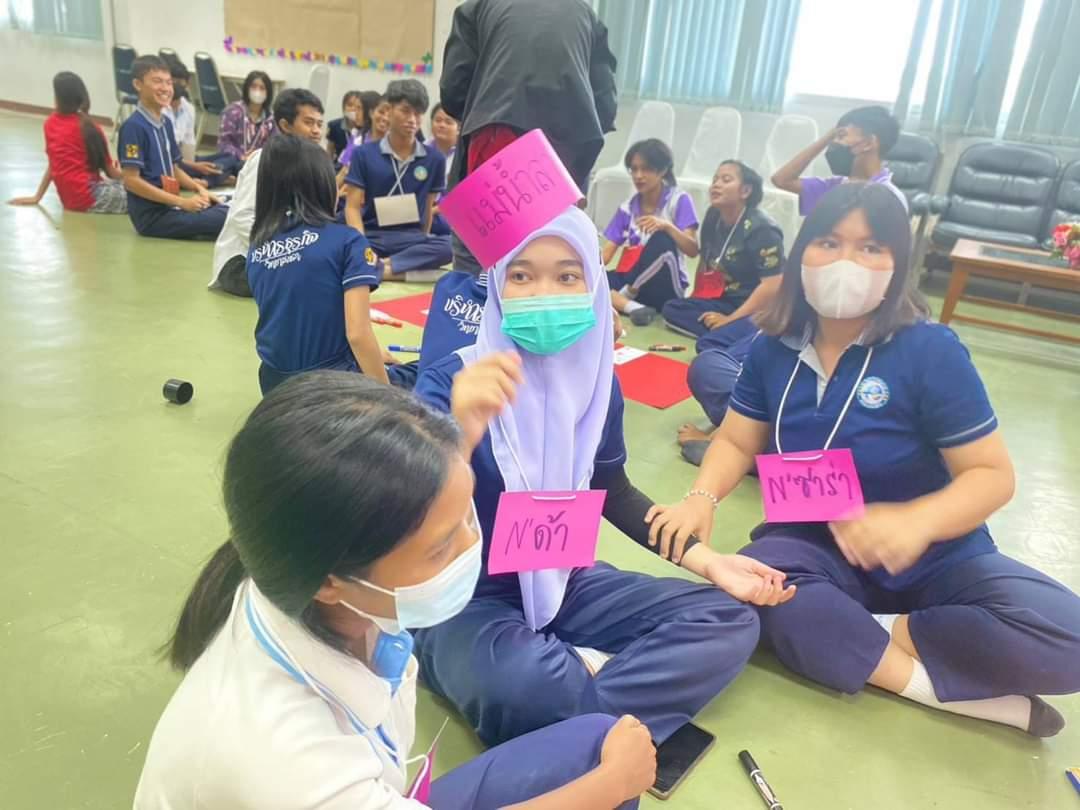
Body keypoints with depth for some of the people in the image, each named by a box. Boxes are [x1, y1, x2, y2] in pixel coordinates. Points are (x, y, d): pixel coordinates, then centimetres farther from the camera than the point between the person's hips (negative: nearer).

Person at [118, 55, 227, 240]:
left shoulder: (166, 123, 12)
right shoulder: (134, 126, -14)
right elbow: (131, 180, -17)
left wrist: (199, 189, 1)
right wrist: (183, 202, -19)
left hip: (170, 207, 8)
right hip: (151, 215, -8)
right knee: (226, 221, -22)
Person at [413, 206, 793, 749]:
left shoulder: (596, 378, -3)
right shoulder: (447, 383, -17)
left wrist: (706, 560, 3)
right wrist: (458, 428, -47)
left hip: (567, 584, 6)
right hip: (468, 602, -5)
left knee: (729, 623, -5)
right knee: (516, 688, -39)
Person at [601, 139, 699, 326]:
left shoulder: (679, 200, -6)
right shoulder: (628, 208, 6)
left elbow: (693, 251, -16)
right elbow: (607, 252, 1)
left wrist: (667, 225, -33)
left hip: (664, 288, -4)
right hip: (631, 281, 4)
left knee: (662, 239, -33)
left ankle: (626, 295, -15)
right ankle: (632, 306, -35)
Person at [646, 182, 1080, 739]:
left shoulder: (930, 351, -14)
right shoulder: (775, 348, -3)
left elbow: (992, 474, -13)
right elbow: (736, 442, 3)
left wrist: (917, 522, -34)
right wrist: (702, 499, -19)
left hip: (935, 559, -1)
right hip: (818, 550, 2)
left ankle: (874, 633, -13)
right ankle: (944, 684, -18)